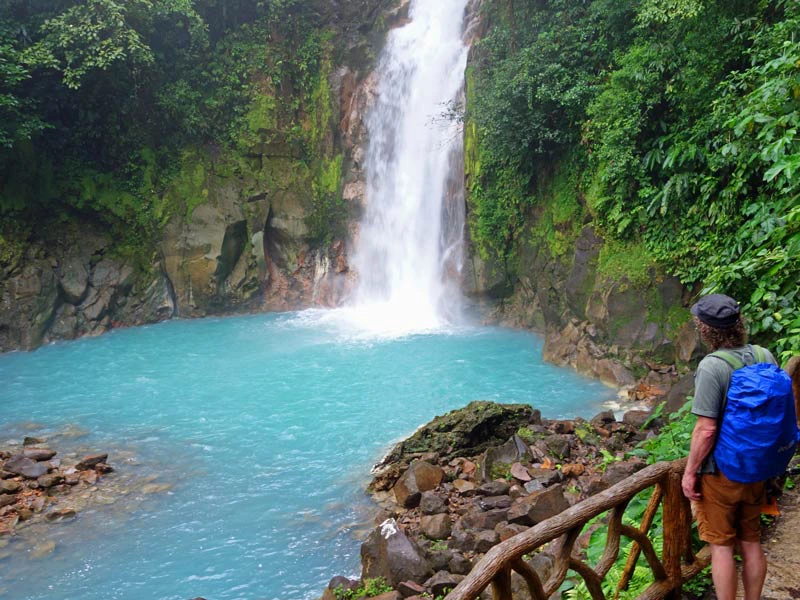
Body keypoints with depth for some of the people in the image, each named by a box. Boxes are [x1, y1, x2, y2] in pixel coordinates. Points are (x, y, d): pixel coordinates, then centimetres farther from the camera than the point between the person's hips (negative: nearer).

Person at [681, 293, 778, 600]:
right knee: (752, 543, 18)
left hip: (720, 472, -6)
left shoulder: (712, 366, -23)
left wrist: (690, 472, -12)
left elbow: (706, 429, -23)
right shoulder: (766, 357, -2)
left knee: (721, 546, 6)